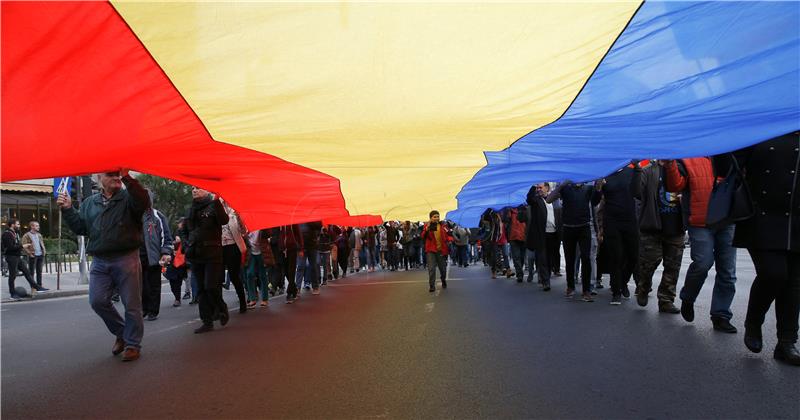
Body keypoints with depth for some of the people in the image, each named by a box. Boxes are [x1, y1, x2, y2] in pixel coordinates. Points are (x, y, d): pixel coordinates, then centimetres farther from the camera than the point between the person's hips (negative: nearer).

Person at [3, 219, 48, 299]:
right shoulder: (7, 234, -15)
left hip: (17, 256, 9)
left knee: (27, 272, 8)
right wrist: (22, 246, -16)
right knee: (12, 275, 0)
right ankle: (13, 294, 10)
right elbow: (10, 247, -22)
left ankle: (37, 288, 10)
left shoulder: (16, 233, 13)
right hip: (11, 257, -9)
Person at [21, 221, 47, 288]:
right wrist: (30, 254, -16)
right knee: (32, 272, 0)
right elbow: (24, 246, -12)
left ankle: (39, 285, 15)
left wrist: (44, 251, 9)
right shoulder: (26, 235, -5)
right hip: (33, 256, -6)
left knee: (39, 271, 10)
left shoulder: (39, 235, 16)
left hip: (40, 255, 6)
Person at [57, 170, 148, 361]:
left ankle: (132, 344, 13)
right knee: (97, 301, 0)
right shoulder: (89, 203, 15)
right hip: (99, 261, 5)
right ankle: (121, 333, 23)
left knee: (132, 305, 1)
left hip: (126, 259, -4)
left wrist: (127, 177, -29)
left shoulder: (128, 197, 0)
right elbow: (80, 227, 16)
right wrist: (67, 209, 5)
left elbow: (144, 203, -23)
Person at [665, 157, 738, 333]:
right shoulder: (687, 161, 3)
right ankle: (687, 299, 13)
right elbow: (674, 185, -10)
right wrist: (670, 164, -25)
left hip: (727, 222, 5)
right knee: (703, 263, -16)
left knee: (727, 271, 5)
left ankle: (721, 316, 16)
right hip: (700, 224, -4)